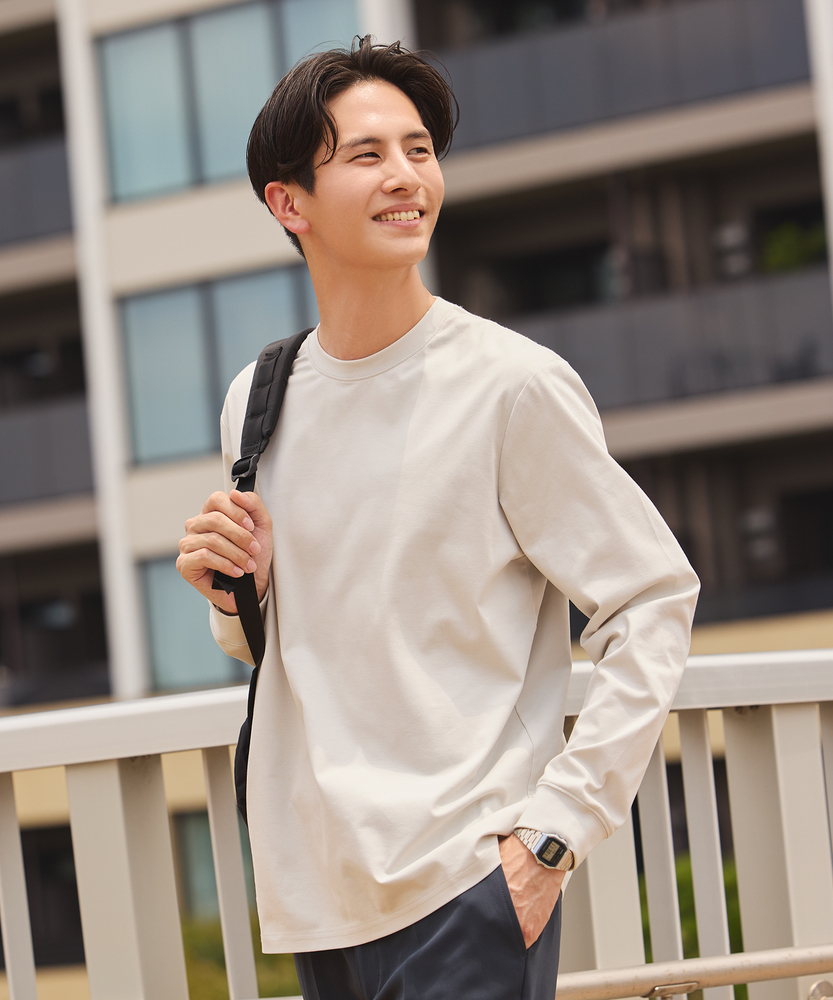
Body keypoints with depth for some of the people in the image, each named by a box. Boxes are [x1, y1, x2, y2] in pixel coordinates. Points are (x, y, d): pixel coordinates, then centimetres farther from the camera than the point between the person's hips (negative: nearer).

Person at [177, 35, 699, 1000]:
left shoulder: (512, 385, -9)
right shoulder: (257, 401, 8)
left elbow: (654, 602, -8)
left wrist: (553, 828, -14)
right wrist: (233, 590, -1)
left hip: (463, 890, -5)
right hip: (315, 887, 6)